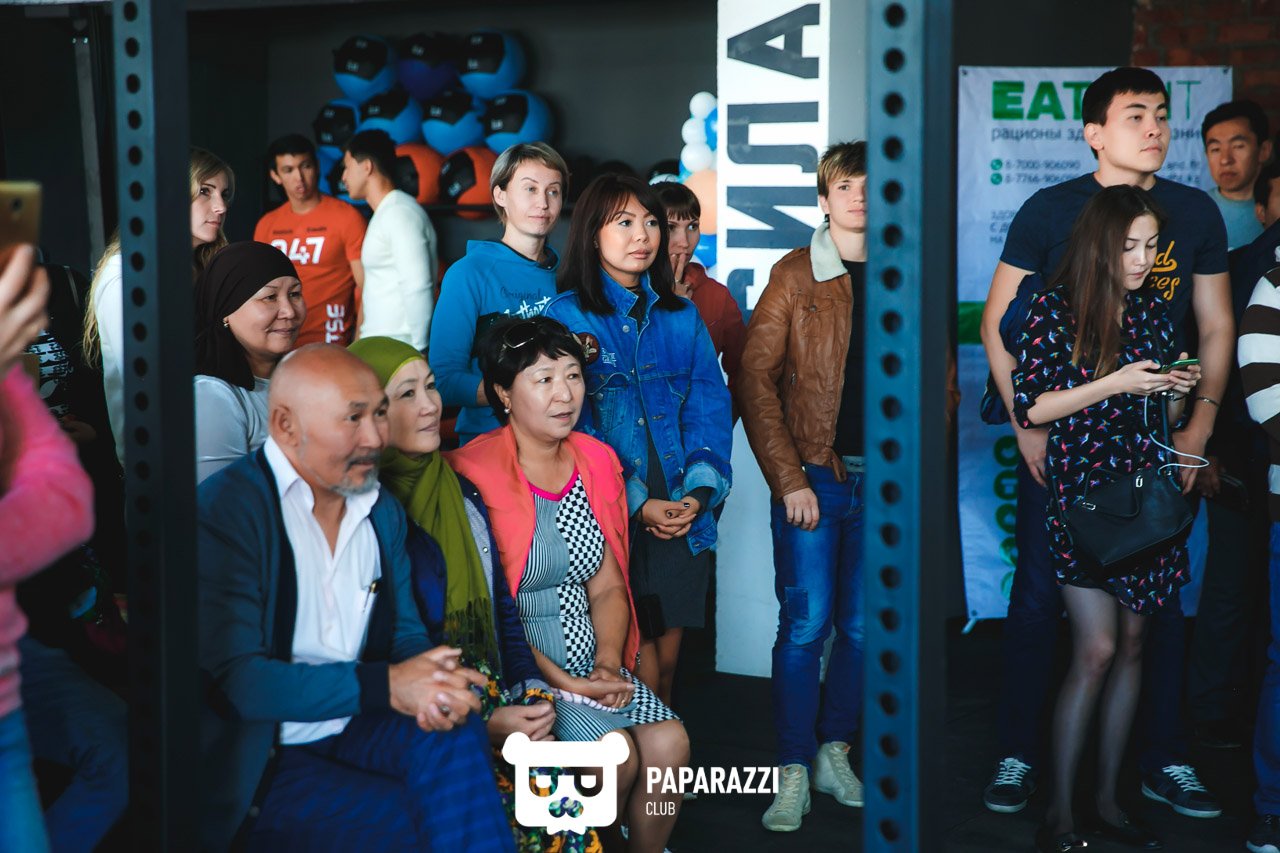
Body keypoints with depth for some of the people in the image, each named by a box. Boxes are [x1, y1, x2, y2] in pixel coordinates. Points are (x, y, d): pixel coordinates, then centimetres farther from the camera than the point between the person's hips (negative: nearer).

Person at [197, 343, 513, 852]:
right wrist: (385, 685, -25)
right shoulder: (225, 510, -13)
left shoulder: (384, 513, 10)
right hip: (266, 760, -6)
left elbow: (406, 635, 12)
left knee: (454, 734, -24)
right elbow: (233, 680, -19)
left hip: (355, 730, 6)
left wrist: (434, 682, -14)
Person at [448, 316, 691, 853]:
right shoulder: (473, 475, -12)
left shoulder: (596, 461, 9)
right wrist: (560, 683, -17)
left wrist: (609, 662, -6)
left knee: (668, 743, -15)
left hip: (592, 665, 6)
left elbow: (607, 586, 11)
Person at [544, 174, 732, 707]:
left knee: (666, 657, 9)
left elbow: (709, 409, 7)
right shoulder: (566, 317, -1)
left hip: (684, 519, 4)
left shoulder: (682, 318, 12)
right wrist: (637, 504, -15)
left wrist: (699, 492, -9)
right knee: (636, 659, -4)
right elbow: (571, 426, -8)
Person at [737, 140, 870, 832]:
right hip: (814, 477, -3)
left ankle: (834, 751, 24)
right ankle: (793, 771, 7)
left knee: (862, 626, 9)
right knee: (806, 625, -3)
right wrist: (789, 481, -10)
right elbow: (756, 381, -5)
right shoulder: (795, 276, -1)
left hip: (884, 481, 3)